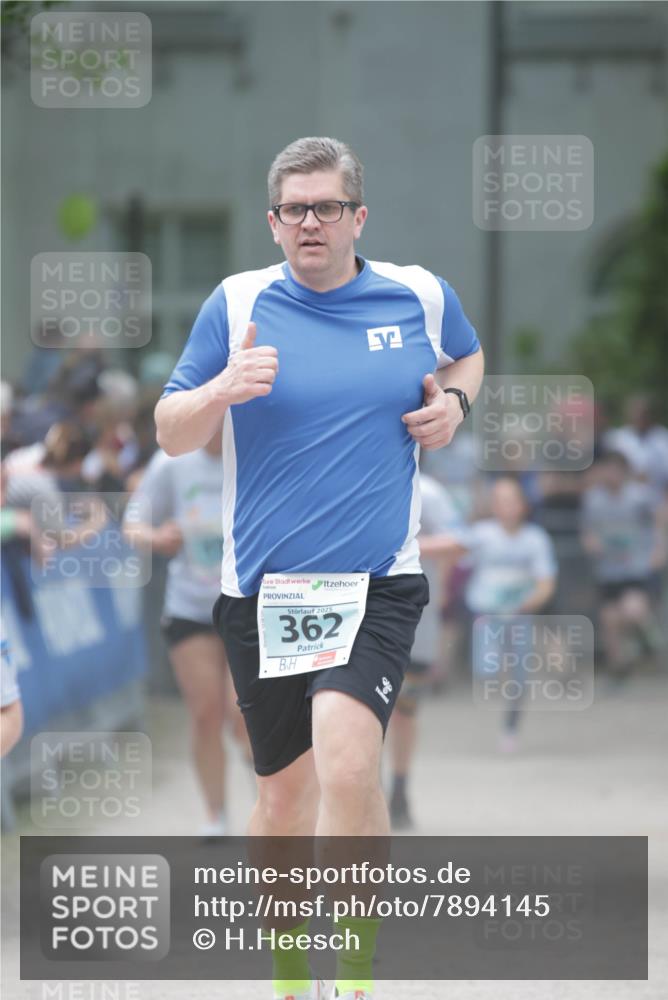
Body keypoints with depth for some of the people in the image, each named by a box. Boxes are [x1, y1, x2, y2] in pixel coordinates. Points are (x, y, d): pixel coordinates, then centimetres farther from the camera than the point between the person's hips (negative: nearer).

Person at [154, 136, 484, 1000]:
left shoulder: (421, 296, 4)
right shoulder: (235, 304, 0)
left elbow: (467, 356, 26)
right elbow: (170, 433, 4)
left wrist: (454, 402, 4)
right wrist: (222, 390, -17)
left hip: (377, 582, -1)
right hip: (262, 588, 1)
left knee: (346, 756, -24)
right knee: (283, 791, 10)